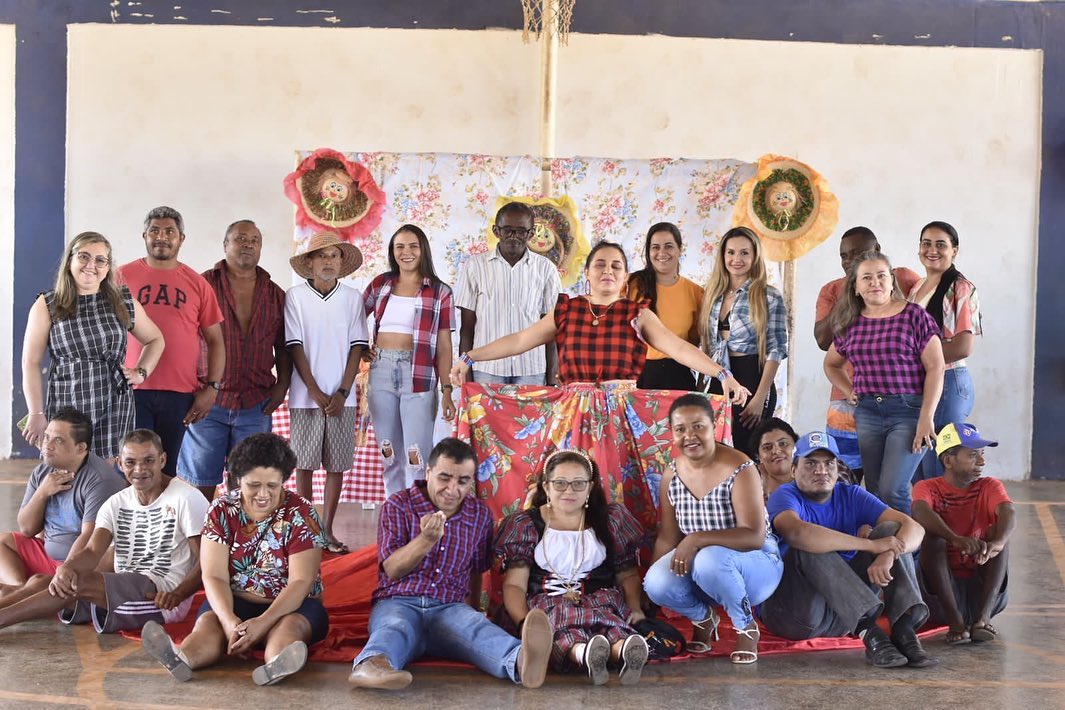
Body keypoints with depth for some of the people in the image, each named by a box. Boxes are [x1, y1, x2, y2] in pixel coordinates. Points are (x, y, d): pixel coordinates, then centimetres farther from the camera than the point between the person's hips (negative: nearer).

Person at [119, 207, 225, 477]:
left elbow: (215, 341, 10)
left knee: (168, 470, 7)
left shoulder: (197, 284, 8)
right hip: (132, 391, -1)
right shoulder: (123, 276, 5)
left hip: (180, 394, 1)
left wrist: (211, 387, 0)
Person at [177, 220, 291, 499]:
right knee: (201, 485, 1)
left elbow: (283, 348, 16)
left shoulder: (275, 295, 12)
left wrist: (282, 385, 3)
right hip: (207, 401, -3)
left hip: (256, 404, 3)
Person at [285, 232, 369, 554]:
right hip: (306, 396, -2)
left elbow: (357, 347, 2)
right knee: (304, 463, 4)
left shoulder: (352, 297, 3)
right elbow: (295, 347, -3)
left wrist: (342, 393, -6)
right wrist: (316, 392, -9)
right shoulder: (295, 296, -2)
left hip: (342, 397, 2)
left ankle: (327, 529, 14)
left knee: (337, 464, 5)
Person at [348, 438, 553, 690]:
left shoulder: (481, 515, 16)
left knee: (477, 626, -34)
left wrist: (472, 609, 29)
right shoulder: (398, 506, 6)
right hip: (399, 602, -1)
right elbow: (392, 570, -3)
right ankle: (371, 665, -73)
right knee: (394, 626, -39)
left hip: (450, 607, 2)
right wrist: (426, 540, -18)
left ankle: (520, 661, -67)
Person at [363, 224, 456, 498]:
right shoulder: (380, 284, 10)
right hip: (381, 372, 3)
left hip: (419, 376, -3)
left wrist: (447, 391, -6)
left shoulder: (439, 292, 2)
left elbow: (444, 346, 0)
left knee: (417, 456, -8)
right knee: (389, 454, 10)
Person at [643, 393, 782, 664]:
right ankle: (703, 618, 8)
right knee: (658, 584, -27)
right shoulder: (672, 476, -1)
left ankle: (746, 626, -9)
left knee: (710, 559, -38)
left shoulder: (739, 469, -19)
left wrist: (697, 540, -36)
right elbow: (666, 539, 4)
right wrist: (648, 581, -5)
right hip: (699, 567, 5)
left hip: (756, 565, -4)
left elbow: (755, 537, -28)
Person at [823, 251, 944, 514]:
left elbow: (935, 368, -7)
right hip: (867, 412, 5)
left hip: (908, 410, -5)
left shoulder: (913, 315, -4)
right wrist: (849, 391, 10)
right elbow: (831, 364, 27)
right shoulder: (851, 323, 10)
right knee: (874, 492, 8)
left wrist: (926, 417, -13)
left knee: (892, 491, -15)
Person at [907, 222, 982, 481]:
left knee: (937, 475, -4)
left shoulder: (961, 289, -6)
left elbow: (963, 347, -16)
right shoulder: (915, 289, 16)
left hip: (947, 384, -7)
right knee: (918, 479, 9)